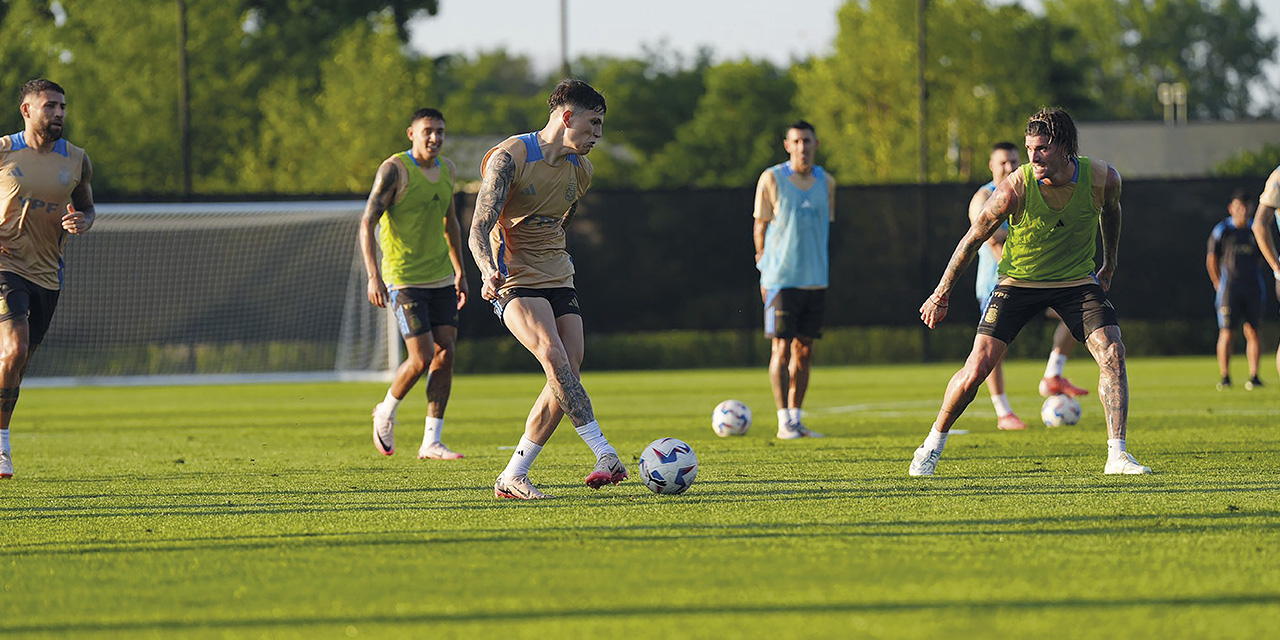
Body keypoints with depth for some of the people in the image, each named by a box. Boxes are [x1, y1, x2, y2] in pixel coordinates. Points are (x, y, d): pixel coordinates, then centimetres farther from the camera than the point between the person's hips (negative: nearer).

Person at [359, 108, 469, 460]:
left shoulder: (447, 169, 10)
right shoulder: (394, 169, -12)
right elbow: (367, 222, -16)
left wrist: (459, 270, 22)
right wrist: (373, 276, -24)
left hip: (441, 279, 6)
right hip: (405, 279, -6)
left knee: (445, 354, -2)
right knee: (422, 358, -11)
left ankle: (431, 443, 2)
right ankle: (386, 412, 17)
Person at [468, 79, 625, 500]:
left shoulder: (580, 170, 10)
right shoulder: (509, 157, -12)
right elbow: (480, 228, -19)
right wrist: (490, 271, -36)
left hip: (558, 279, 7)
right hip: (514, 280, -7)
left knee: (568, 375, -6)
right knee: (555, 357, -26)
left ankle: (512, 477, 2)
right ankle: (605, 455, -36)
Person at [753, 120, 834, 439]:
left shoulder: (826, 182, 9)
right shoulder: (771, 179, -3)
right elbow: (760, 226, 1)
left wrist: (819, 264, 14)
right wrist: (765, 270, -2)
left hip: (815, 279, 4)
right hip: (781, 278, -4)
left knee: (804, 351, 6)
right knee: (782, 349, -5)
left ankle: (796, 419, 12)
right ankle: (784, 422, -2)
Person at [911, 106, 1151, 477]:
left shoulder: (1102, 179, -17)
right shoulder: (1015, 189, -24)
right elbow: (973, 239, -10)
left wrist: (1110, 264, 21)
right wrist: (942, 294, -3)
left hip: (1077, 280, 2)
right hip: (1018, 281, -2)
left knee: (1112, 353, -18)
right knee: (977, 367, -9)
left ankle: (1117, 456, -14)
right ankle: (933, 444, 13)